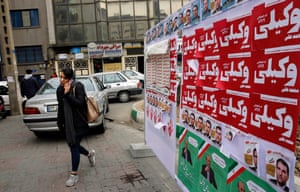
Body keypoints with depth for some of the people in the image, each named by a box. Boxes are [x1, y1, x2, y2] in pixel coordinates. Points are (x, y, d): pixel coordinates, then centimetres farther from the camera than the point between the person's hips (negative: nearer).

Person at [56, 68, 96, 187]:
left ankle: (74, 174, 12)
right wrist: (60, 122, 14)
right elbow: (60, 107, 14)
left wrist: (68, 94, -28)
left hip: (78, 123, -7)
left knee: (74, 146, -3)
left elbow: (80, 103, -23)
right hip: (67, 123, 7)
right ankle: (90, 154, 43)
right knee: (72, 145, 15)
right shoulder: (60, 89, 6)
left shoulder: (77, 87, -13)